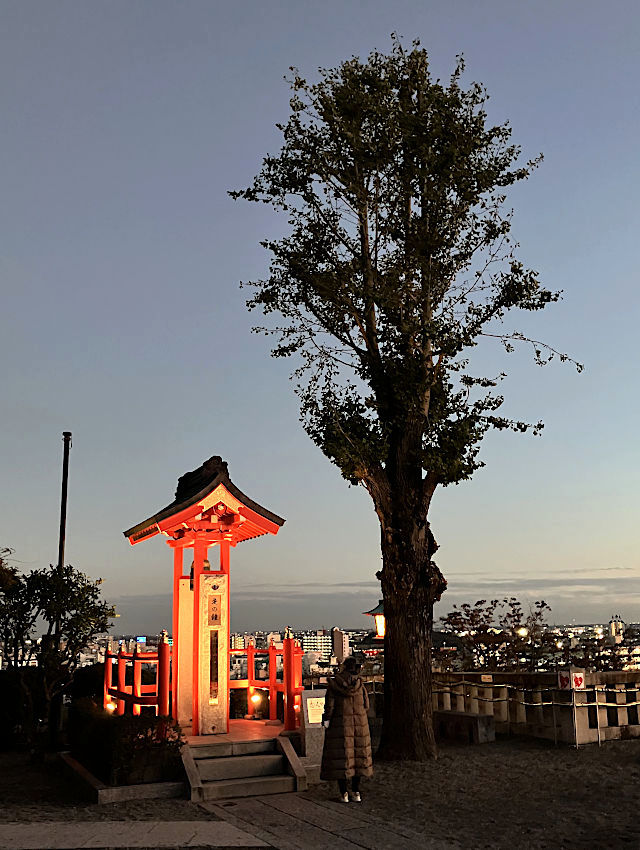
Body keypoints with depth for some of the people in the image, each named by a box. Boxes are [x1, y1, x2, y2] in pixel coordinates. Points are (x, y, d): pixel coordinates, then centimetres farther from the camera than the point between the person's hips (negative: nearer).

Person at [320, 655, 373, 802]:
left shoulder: (333, 684, -10)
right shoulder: (360, 684, -4)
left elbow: (329, 706, -11)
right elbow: (366, 705, 2)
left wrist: (326, 721, 1)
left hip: (340, 725, -2)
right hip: (359, 724, 2)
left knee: (341, 757, 4)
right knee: (358, 756, 12)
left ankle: (344, 793, 5)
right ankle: (356, 792, 15)